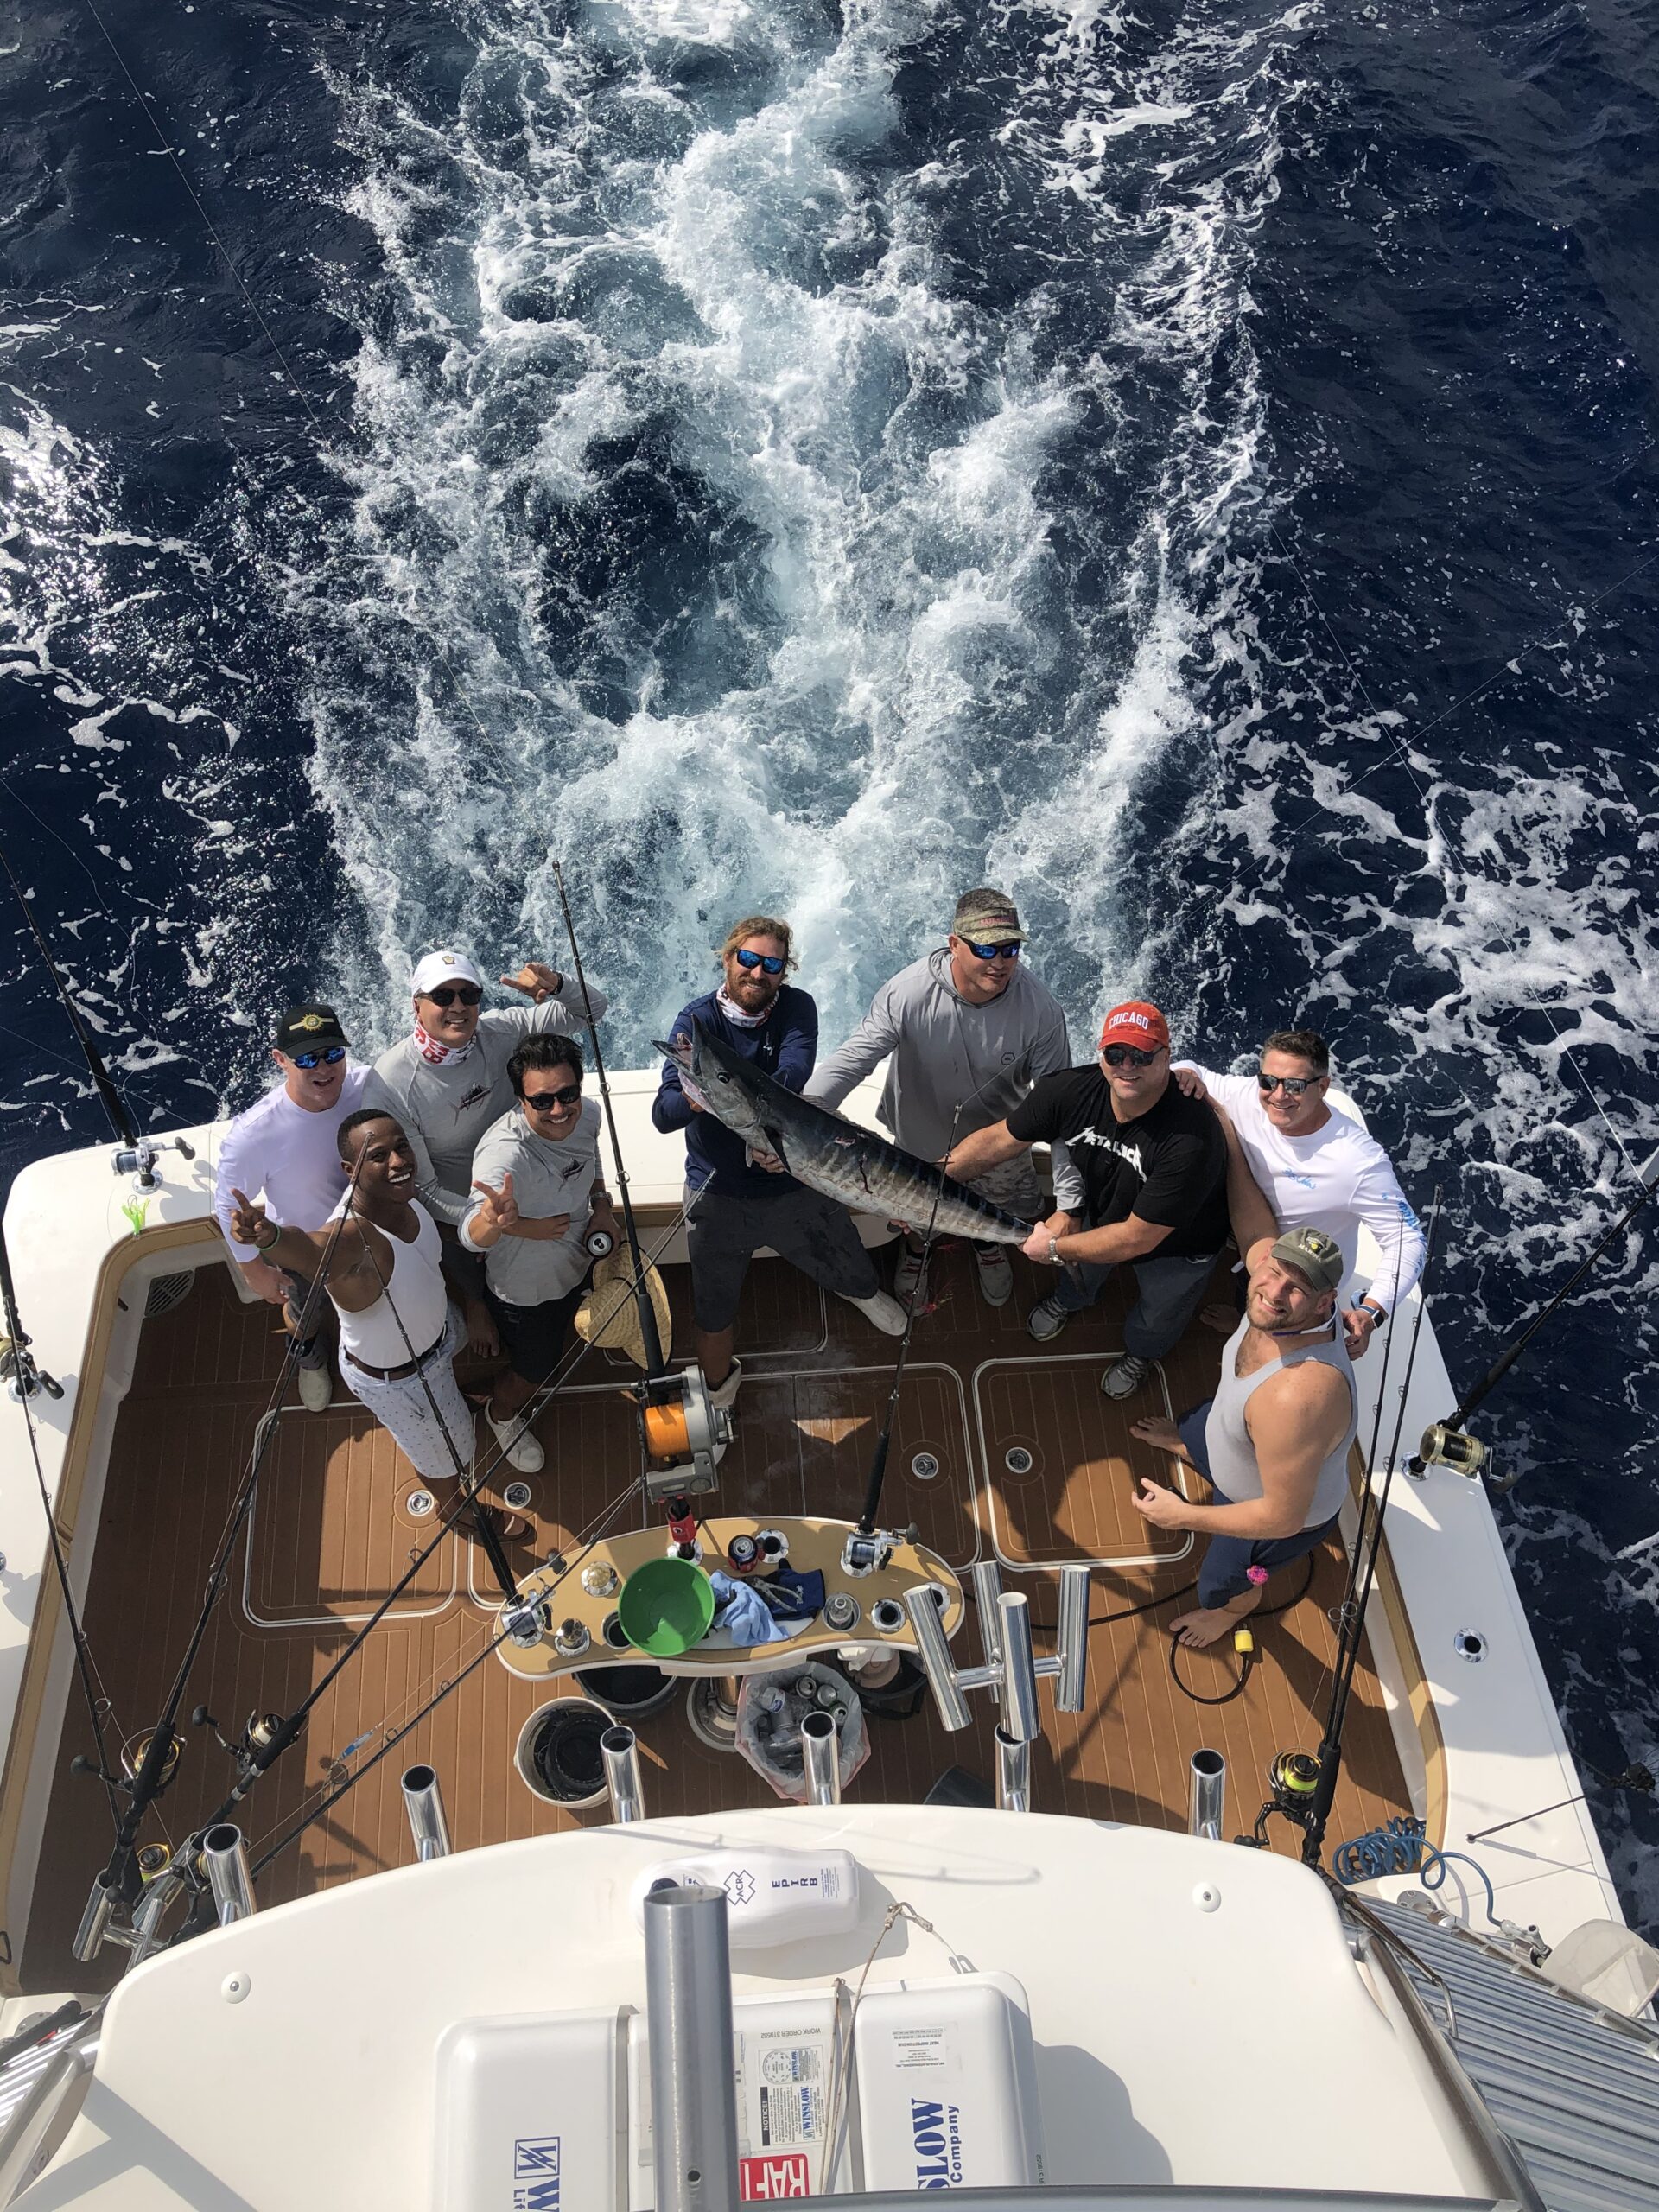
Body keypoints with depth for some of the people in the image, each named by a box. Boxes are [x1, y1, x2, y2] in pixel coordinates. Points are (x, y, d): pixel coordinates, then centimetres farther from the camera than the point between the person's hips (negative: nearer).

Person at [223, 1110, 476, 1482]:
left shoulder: (400, 1193, -24)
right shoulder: (350, 1237, -46)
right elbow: (307, 1249, -71)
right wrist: (270, 1236, -91)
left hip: (438, 1323, 6)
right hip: (396, 1381, -6)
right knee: (441, 1459, 21)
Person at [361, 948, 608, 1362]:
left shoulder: (500, 1032, -22)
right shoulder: (389, 1087, -31)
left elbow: (591, 1009, -12)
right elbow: (420, 1188, -23)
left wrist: (556, 986, -33)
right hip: (452, 1212, -3)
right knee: (472, 1286, 24)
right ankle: (474, 1301, 58)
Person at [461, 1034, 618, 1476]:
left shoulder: (587, 1114, -22)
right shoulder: (504, 1153, -44)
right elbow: (471, 1236, -58)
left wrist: (601, 1204, -9)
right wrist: (494, 1221, -79)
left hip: (576, 1265, 5)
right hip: (525, 1289, -5)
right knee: (533, 1370, 21)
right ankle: (502, 1416, 54)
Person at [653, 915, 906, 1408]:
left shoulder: (796, 1008, -7)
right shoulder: (696, 1020, -13)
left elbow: (795, 1070, -27)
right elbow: (662, 1115, -24)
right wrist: (692, 1101, -48)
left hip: (795, 1182, 2)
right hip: (718, 1193, -1)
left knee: (857, 1279, 18)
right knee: (712, 1313, 13)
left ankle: (862, 1292, 57)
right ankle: (718, 1387, 44)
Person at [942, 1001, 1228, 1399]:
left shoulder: (1190, 1139, -46)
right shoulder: (1073, 1090, -31)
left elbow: (1136, 1239, -38)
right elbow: (997, 1140, -18)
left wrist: (1053, 1247, -25)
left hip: (1176, 1247, -3)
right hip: (1101, 1211, 3)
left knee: (1155, 1321, 27)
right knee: (1079, 1267, 34)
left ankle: (1140, 1352, 63)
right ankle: (1069, 1299, 71)